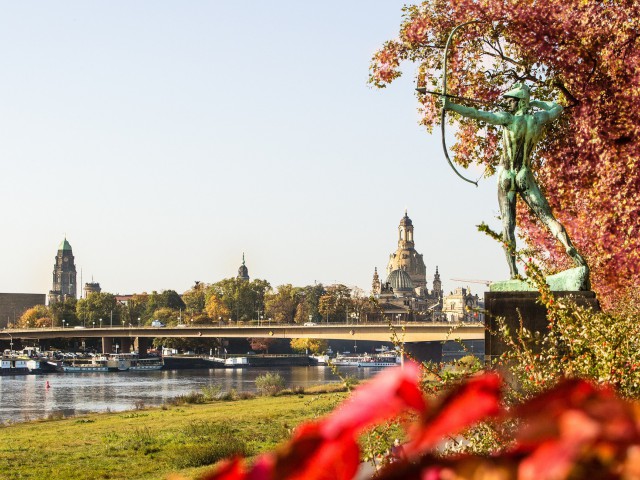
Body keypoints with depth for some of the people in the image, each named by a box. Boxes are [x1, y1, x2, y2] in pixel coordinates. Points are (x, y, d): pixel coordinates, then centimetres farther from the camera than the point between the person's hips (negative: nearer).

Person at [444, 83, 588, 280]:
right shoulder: (538, 119, -1)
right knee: (547, 216, -2)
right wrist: (534, 103, 25)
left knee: (508, 225, -1)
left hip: (506, 178, -2)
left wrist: (450, 106, -15)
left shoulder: (509, 119, -13)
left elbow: (476, 114, -18)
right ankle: (571, 249, -22)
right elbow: (556, 108, 20)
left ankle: (513, 271, -6)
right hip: (526, 178, 2)